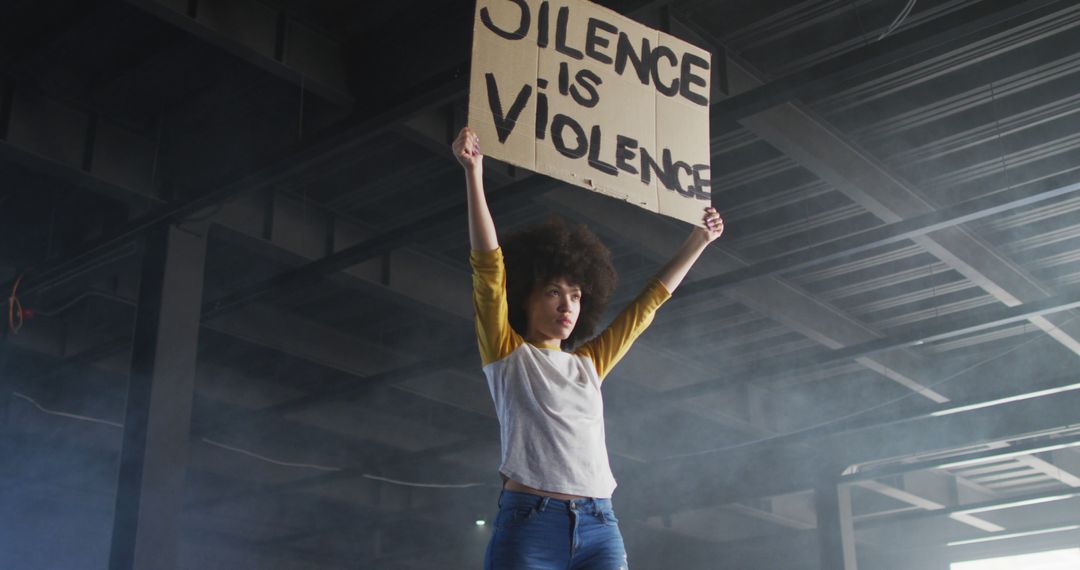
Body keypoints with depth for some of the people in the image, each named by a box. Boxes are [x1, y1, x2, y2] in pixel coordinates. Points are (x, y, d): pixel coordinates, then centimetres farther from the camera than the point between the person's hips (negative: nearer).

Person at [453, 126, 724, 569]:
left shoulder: (588, 364, 22)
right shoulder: (506, 353, 10)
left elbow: (649, 302, 29)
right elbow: (489, 266, 0)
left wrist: (699, 241, 35)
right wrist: (474, 174, -7)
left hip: (599, 529, 5)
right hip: (529, 523, -4)